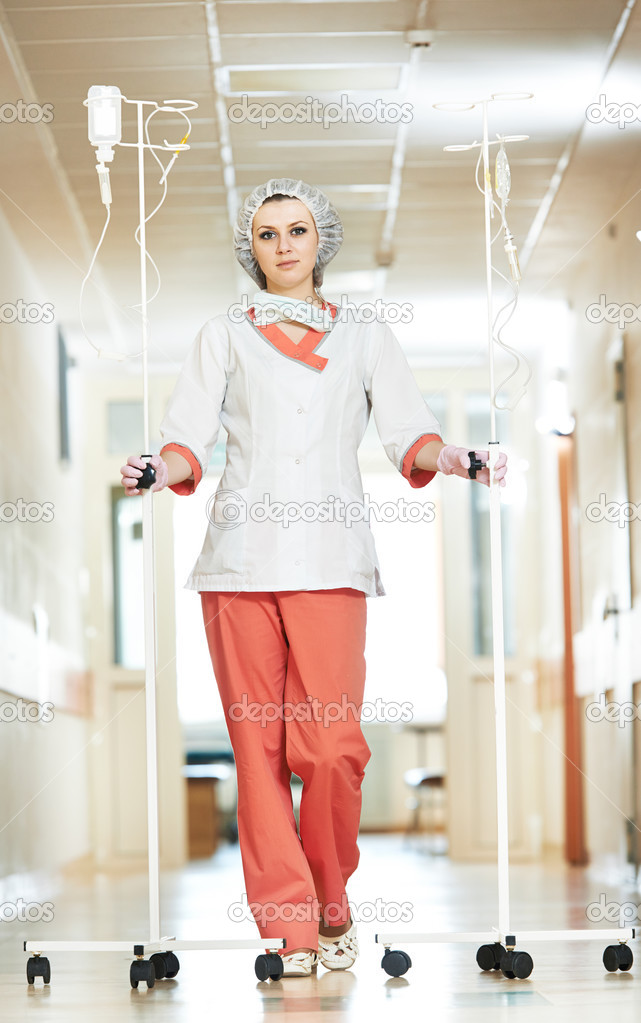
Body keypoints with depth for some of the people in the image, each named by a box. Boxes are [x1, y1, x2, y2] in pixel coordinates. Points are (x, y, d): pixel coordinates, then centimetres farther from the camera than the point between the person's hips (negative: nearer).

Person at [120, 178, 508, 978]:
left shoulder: (366, 339, 19)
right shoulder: (223, 337, 18)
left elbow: (410, 433, 8)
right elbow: (189, 439, 7)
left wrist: (455, 459, -13)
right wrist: (158, 469, -15)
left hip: (331, 561, 0)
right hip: (242, 556, 1)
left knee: (333, 747, -12)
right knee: (258, 747, -5)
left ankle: (332, 900, 11)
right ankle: (290, 929, 3)